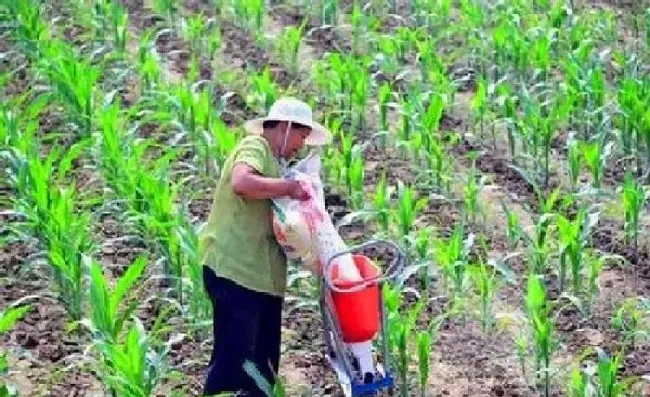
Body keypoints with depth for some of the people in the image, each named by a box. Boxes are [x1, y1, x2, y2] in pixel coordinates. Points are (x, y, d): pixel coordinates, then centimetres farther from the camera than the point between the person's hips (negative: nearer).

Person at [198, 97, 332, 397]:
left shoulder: (273, 160, 21)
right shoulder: (255, 147, -8)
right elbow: (242, 183, -30)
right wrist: (290, 187, -21)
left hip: (262, 276, 10)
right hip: (235, 270, -10)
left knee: (263, 364, 13)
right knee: (233, 358, -11)